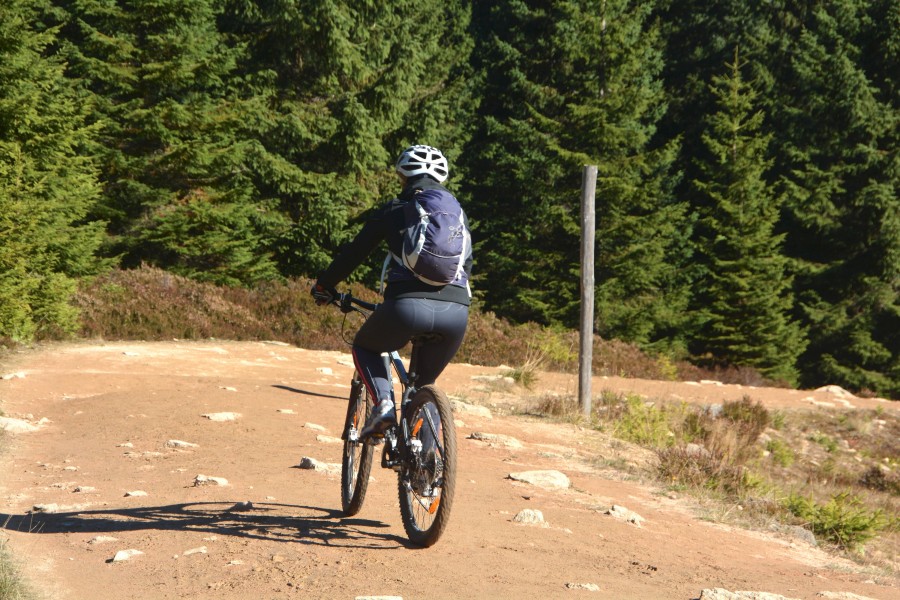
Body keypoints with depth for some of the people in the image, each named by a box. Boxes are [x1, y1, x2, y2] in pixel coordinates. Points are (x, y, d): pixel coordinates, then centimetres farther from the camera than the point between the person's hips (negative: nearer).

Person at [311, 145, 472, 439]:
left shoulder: (393, 209, 16)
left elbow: (354, 253, 21)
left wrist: (323, 285, 36)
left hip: (408, 304, -3)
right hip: (457, 311, 3)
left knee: (364, 347, 26)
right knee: (424, 384, 25)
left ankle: (383, 403, 1)